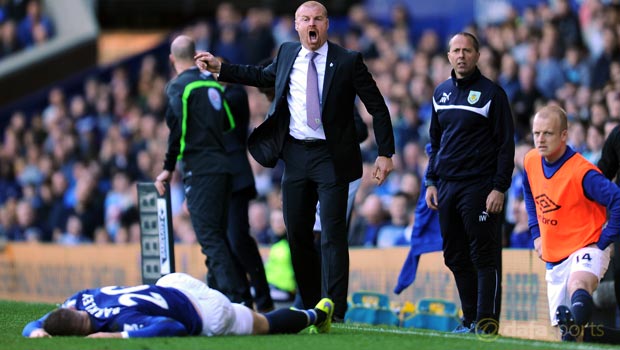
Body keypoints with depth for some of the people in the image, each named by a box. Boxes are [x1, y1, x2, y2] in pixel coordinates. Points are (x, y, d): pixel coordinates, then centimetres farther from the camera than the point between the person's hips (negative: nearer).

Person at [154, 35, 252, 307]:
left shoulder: (179, 86, -5)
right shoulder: (212, 83, 16)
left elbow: (177, 128, -12)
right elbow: (229, 125, 18)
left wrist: (168, 168, -6)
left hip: (200, 169, -8)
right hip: (224, 166, 8)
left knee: (209, 236, -9)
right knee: (218, 234, 14)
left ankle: (235, 296, -17)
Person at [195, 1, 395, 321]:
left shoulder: (348, 62, -6)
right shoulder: (287, 55, 8)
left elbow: (377, 108, -2)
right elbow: (263, 76, 29)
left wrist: (385, 154, -6)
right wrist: (220, 68, 25)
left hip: (330, 158, -5)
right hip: (295, 155, 5)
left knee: (332, 236, -10)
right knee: (297, 235, 10)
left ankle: (334, 312, -12)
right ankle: (311, 306, 23)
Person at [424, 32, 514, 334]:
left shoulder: (491, 93, -3)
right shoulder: (441, 92, 14)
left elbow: (506, 144, -5)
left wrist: (499, 188, -12)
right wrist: (431, 182, 13)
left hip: (479, 187, -6)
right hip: (446, 186, 6)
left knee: (484, 257, -6)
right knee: (456, 258, 7)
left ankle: (487, 321, -6)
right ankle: (470, 320, 13)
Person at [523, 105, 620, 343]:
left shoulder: (581, 172, -21)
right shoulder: (531, 161, 0)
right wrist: (536, 233, 15)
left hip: (586, 250, -8)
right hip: (554, 258, 8)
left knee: (577, 288, -41)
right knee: (562, 326, 13)